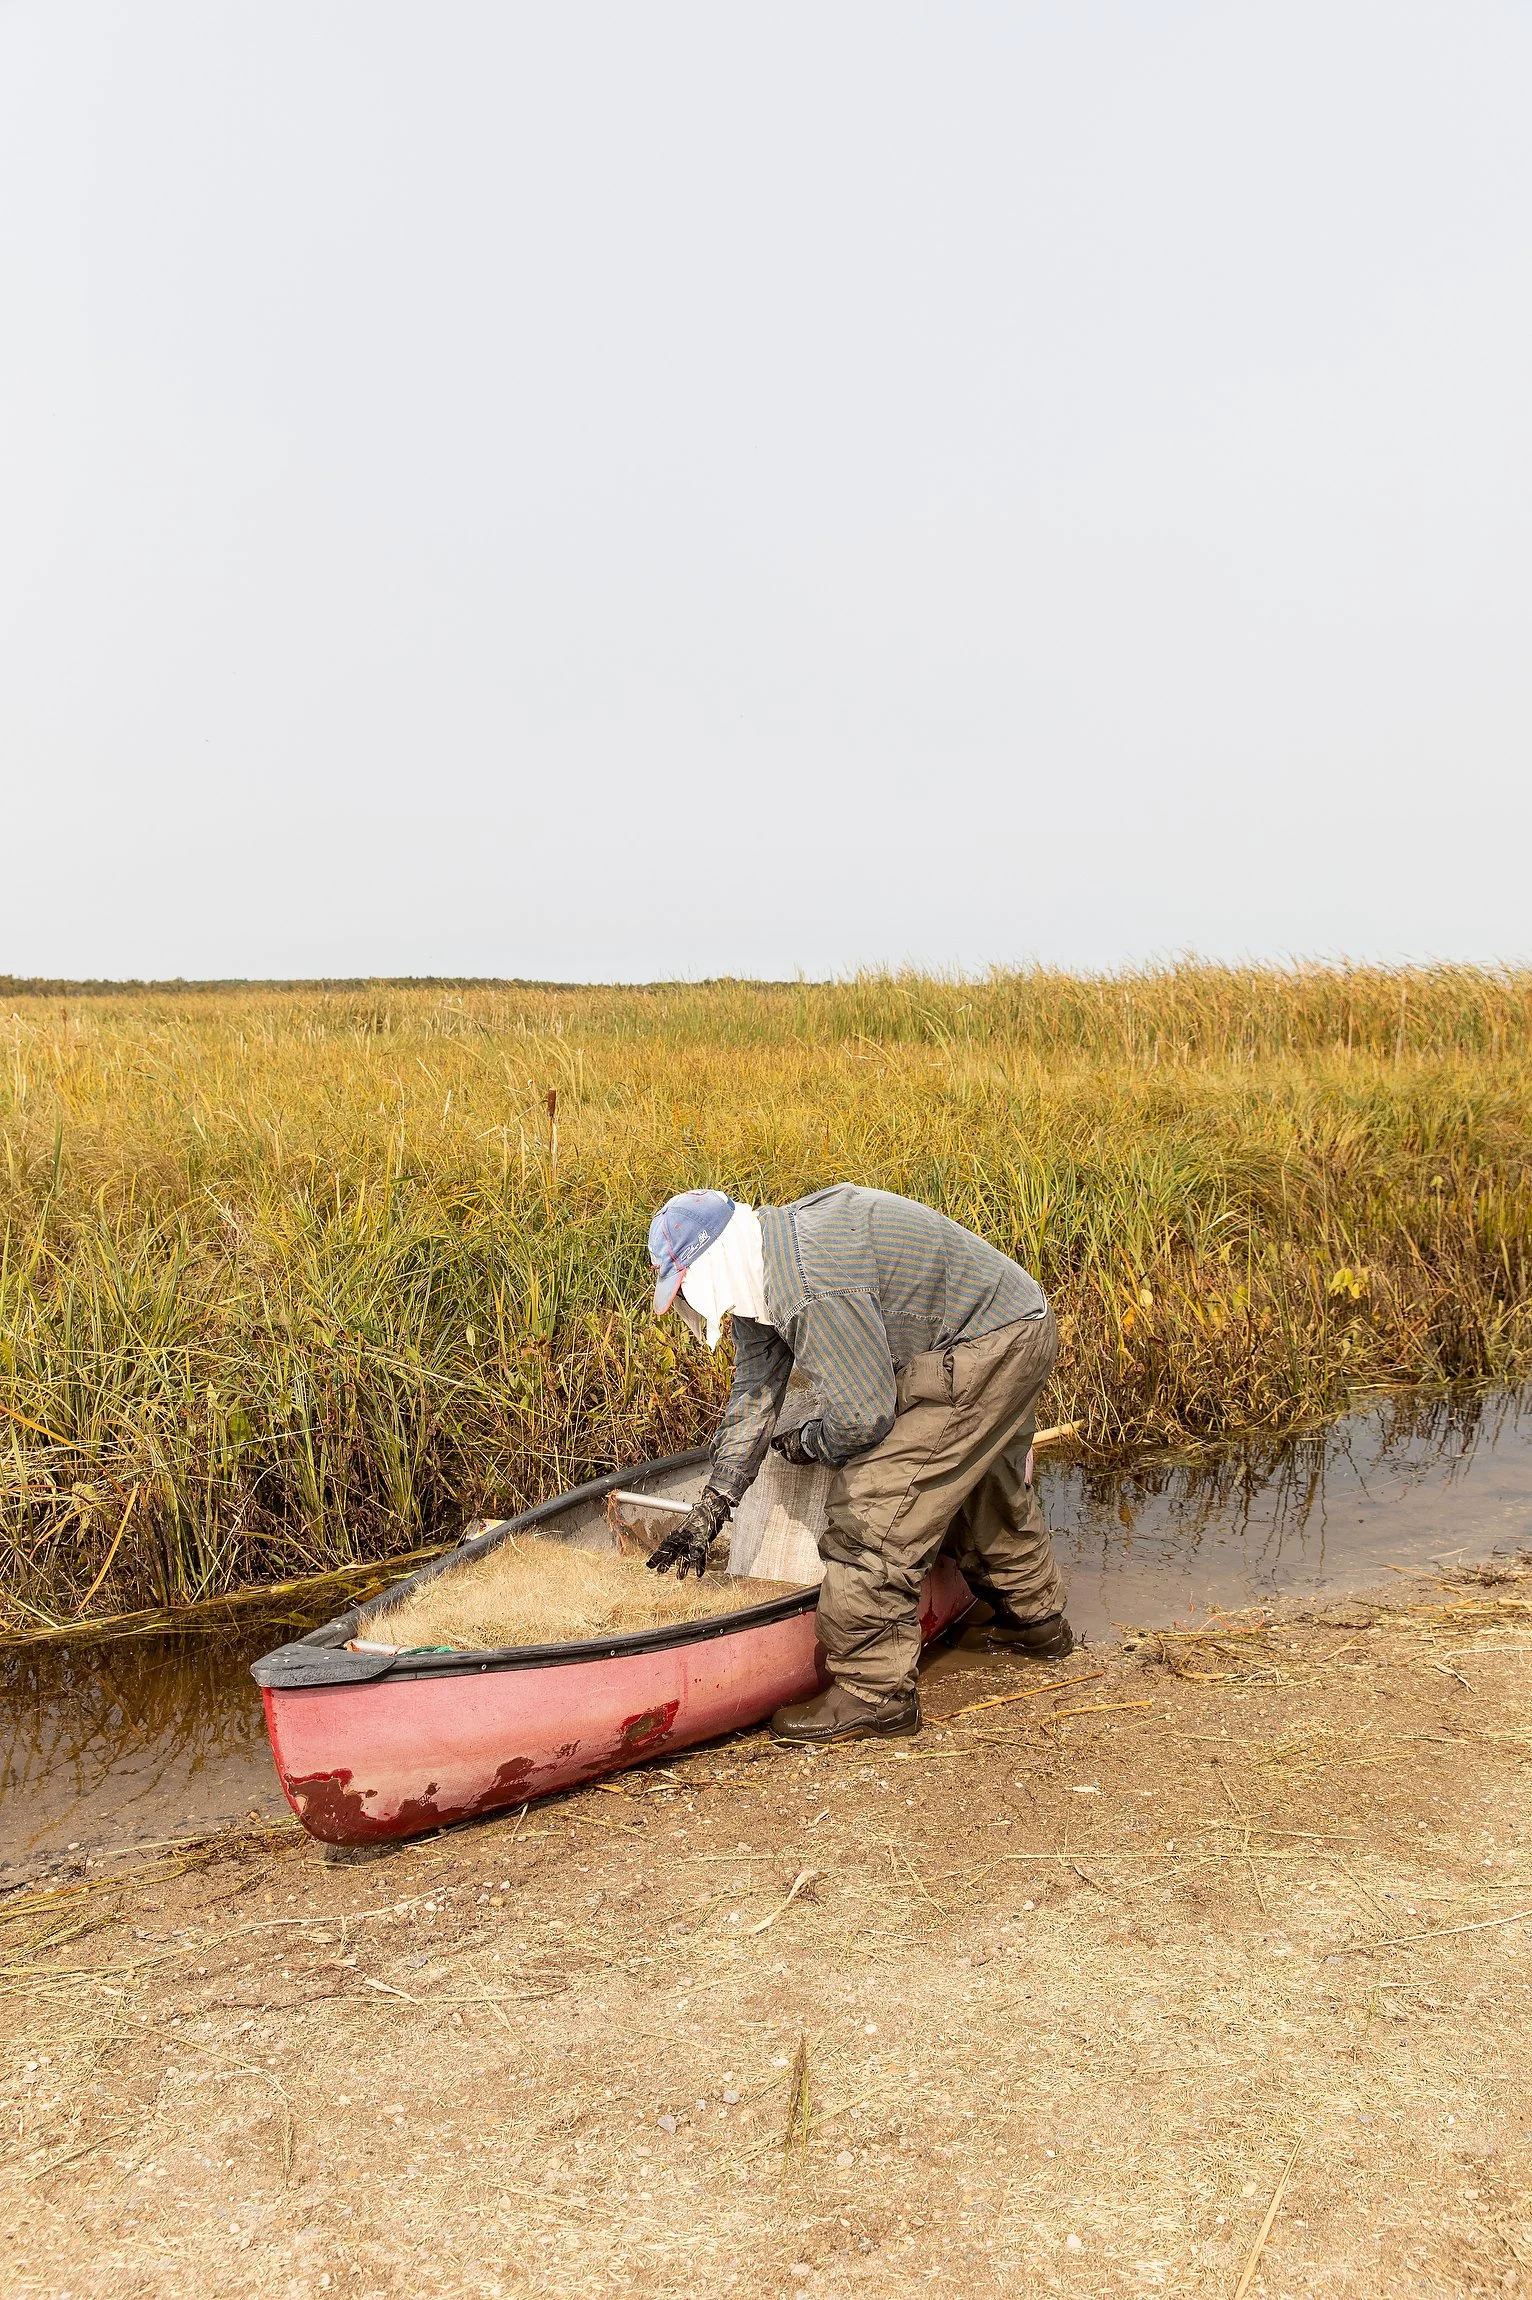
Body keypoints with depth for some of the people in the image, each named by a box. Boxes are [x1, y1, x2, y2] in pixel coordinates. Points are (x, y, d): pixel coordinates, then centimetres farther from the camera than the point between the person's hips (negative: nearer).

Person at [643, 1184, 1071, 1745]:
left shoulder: (811, 1285, -31)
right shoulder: (762, 1273, 2)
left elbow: (863, 1416, -26)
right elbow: (753, 1394, 6)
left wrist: (806, 1444, -4)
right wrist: (710, 1509, 4)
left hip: (982, 1351, -11)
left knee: (879, 1497, -12)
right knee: (986, 1492, 29)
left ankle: (873, 1690, -3)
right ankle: (1037, 1622, 51)